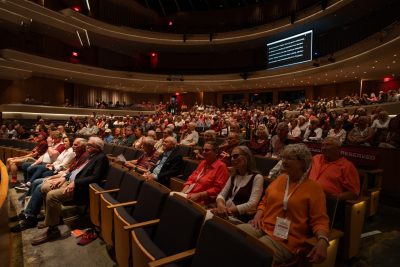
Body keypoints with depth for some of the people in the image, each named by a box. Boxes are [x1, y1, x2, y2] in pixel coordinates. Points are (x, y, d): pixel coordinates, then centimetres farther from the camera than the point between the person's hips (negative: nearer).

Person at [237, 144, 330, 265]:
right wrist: (257, 216, 3)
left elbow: (320, 221, -4)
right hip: (262, 227, 5)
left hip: (286, 239, -5)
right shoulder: (279, 179, 14)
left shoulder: (314, 188, -1)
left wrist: (322, 240, -23)